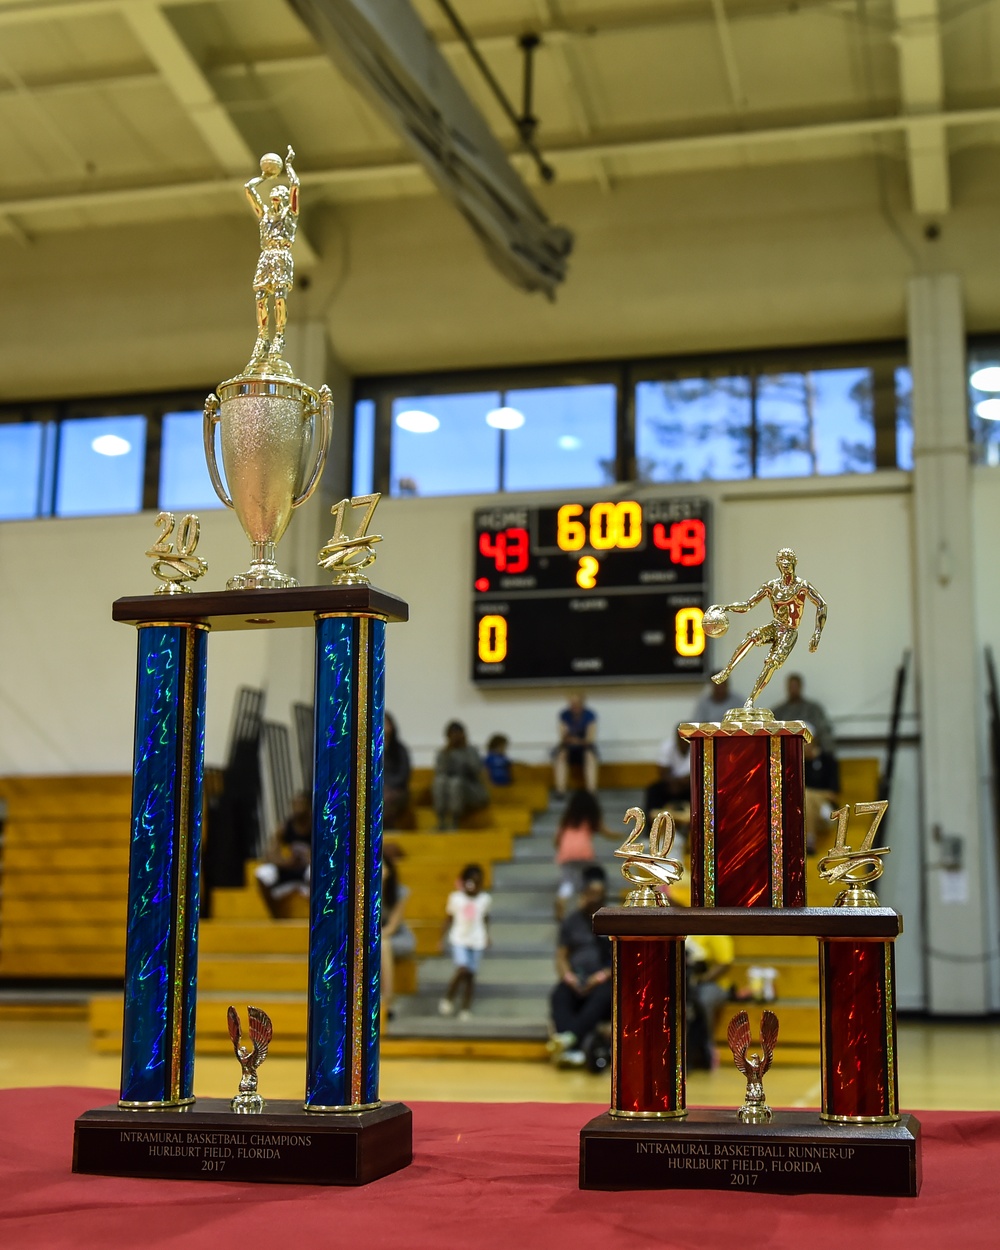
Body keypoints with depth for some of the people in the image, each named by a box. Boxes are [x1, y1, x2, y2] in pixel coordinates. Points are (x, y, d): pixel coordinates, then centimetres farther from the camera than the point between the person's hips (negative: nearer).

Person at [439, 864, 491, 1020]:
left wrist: (487, 935, 7)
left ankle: (466, 1007, 17)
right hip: (459, 939, -2)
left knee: (470, 975, 4)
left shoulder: (485, 899, -1)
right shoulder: (456, 898, -5)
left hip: (477, 941, 2)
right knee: (462, 969, -18)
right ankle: (448, 999, 3)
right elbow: (450, 918, 3)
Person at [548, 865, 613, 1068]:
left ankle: (570, 1038, -60)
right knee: (559, 997, -32)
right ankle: (574, 1050, -54)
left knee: (602, 997, -38)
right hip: (576, 982, 2)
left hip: (604, 982, -2)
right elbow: (561, 957, 8)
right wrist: (568, 976, -13)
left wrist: (603, 976, -17)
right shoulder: (571, 922, 12)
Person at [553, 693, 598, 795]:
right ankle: (560, 789, -36)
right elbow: (562, 737, -9)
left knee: (590, 756, -34)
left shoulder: (590, 715, -10)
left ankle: (592, 791, -38)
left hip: (585, 746, -1)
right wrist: (567, 739, -34)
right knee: (561, 755, -31)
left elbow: (591, 739, -14)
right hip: (569, 748, 1)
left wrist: (580, 741, -35)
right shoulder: (564, 715, -7)